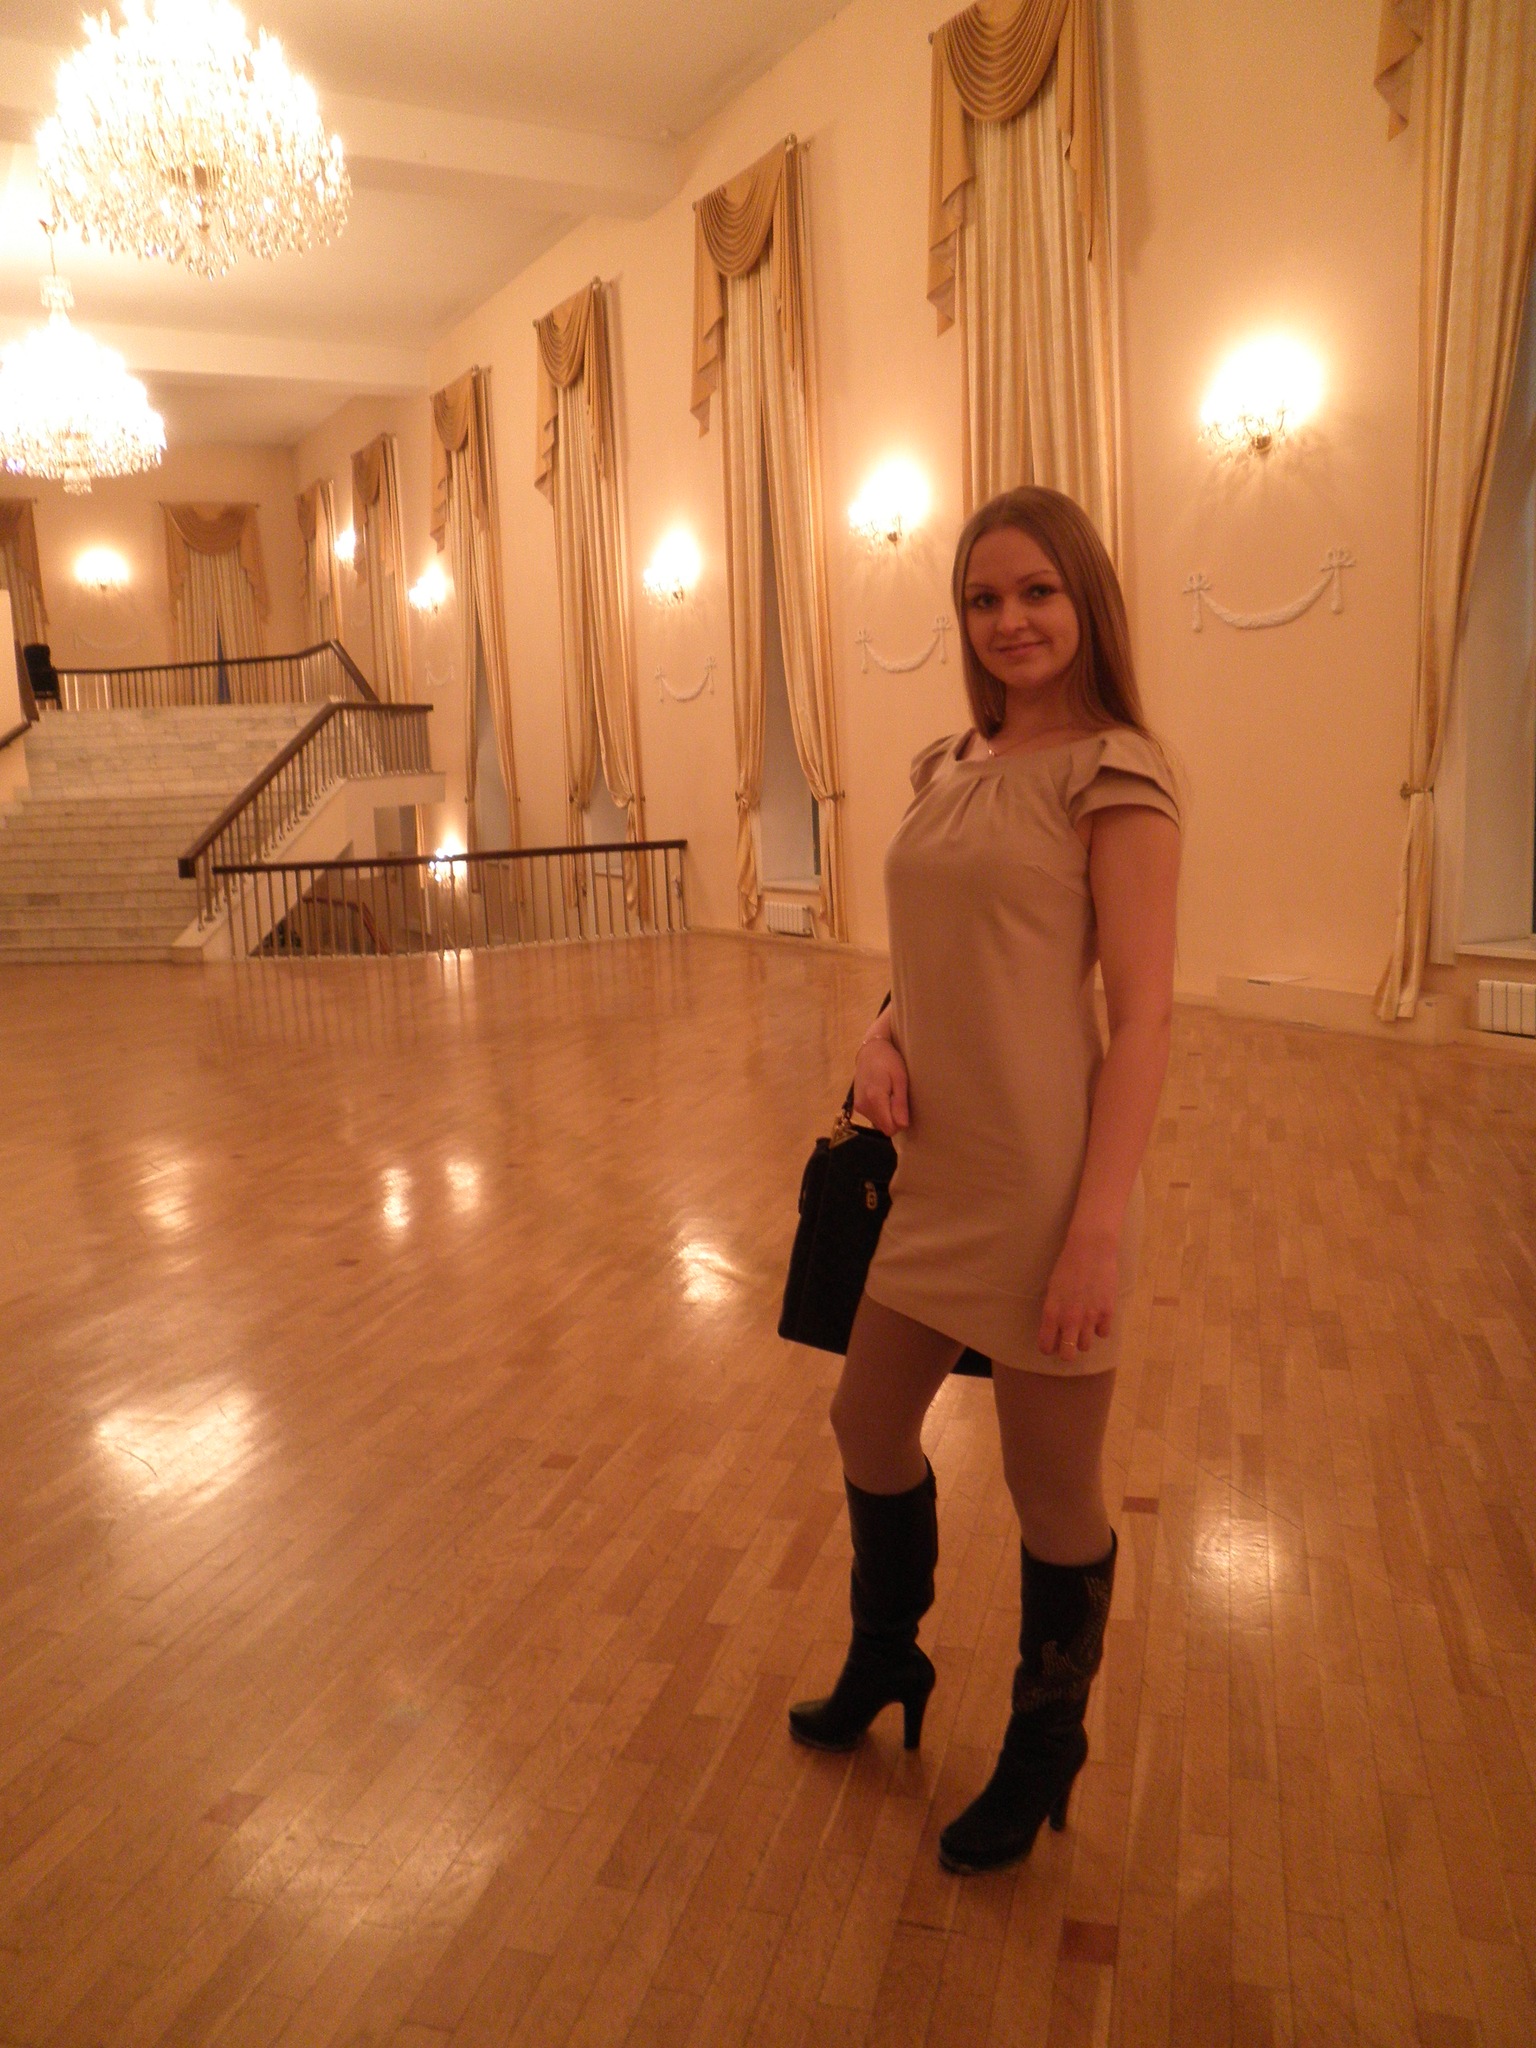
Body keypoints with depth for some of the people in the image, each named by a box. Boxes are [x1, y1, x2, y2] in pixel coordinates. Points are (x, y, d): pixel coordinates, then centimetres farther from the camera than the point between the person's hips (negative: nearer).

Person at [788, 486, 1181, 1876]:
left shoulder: (1114, 774, -11)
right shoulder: (952, 766, 10)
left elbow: (1143, 1020, -15)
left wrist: (1099, 1228, -18)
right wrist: (883, 1036, -3)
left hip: (1042, 1189, -7)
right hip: (934, 1173, 8)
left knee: (1053, 1494, 10)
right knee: (870, 1427, 21)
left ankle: (1042, 1756, 38)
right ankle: (884, 1666, 50)